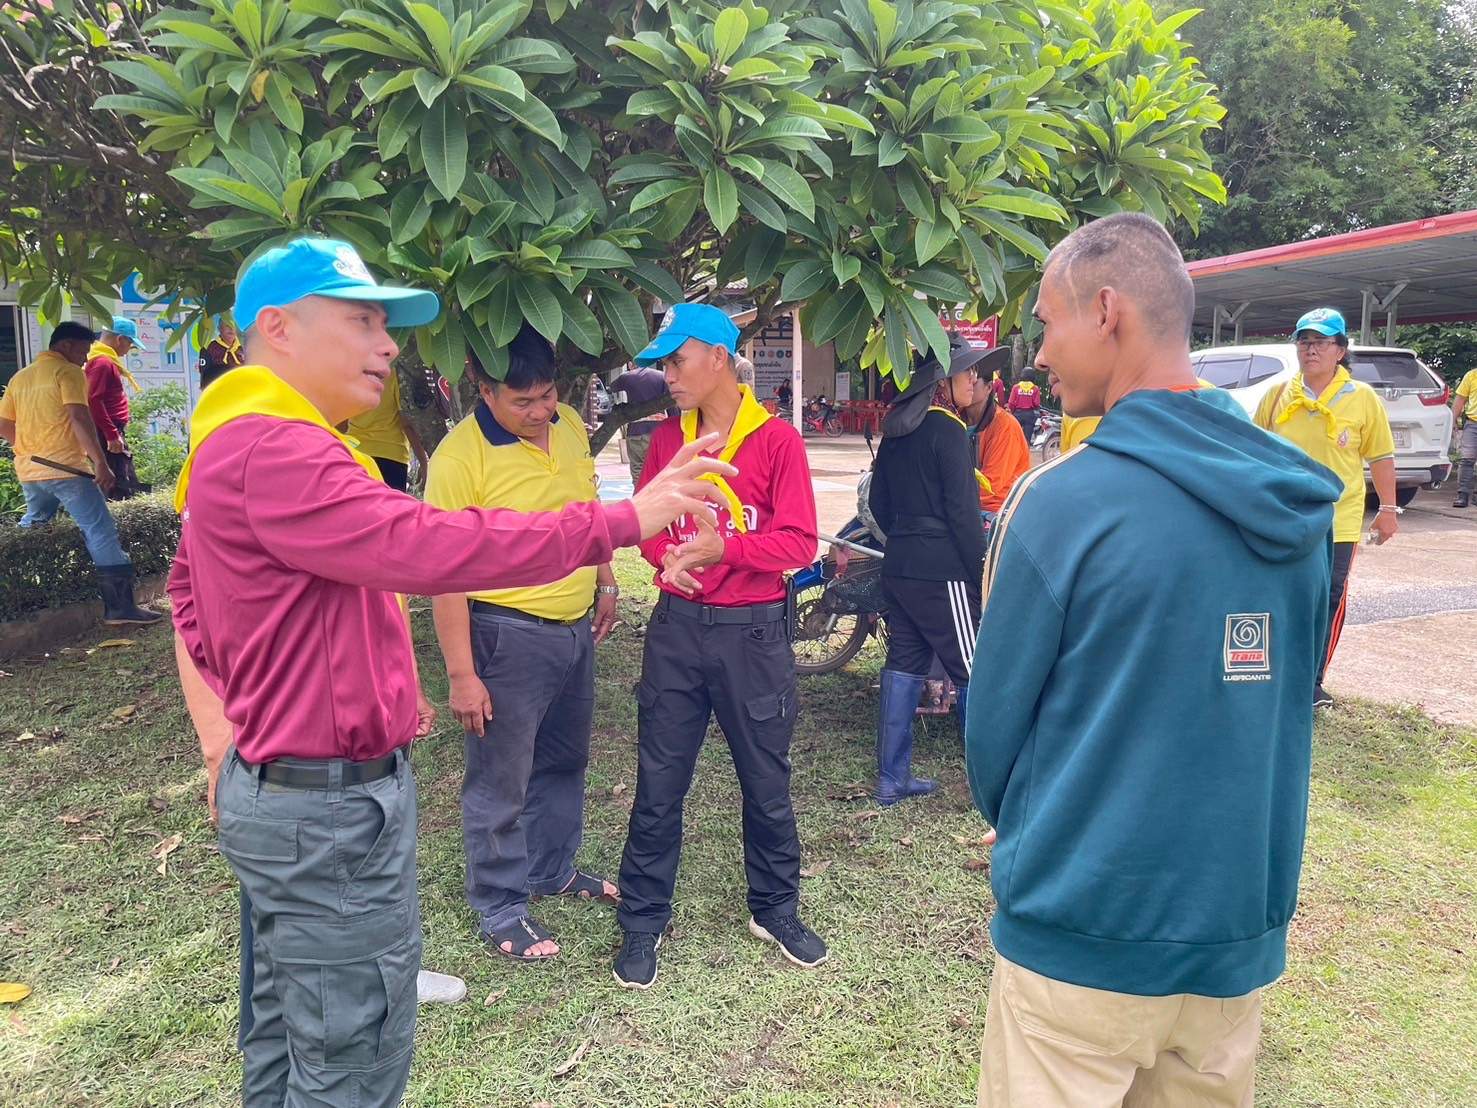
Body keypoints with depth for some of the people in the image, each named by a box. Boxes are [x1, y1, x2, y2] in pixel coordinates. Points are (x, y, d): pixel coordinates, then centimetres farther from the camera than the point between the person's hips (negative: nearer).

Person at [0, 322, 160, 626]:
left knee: (29, 532, 26)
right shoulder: (68, 372, -6)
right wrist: (101, 463, -20)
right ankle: (120, 606, -11)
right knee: (102, 533, -6)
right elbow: (79, 418, -18)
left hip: (28, 471, 8)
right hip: (66, 468, -8)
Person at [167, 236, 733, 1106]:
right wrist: (622, 521, -30)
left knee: (289, 1036, 24)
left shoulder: (244, 446, 13)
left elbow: (190, 586, 23)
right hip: (332, 807, -11)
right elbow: (427, 545, -34)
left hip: (284, 785, 11)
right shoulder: (272, 450, -23)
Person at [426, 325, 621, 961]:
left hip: (575, 628, 7)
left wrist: (605, 582, 17)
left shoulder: (571, 426, 1)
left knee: (563, 761, 22)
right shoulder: (460, 457, -20)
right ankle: (499, 908, 25)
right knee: (500, 781, 7)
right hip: (507, 637, -7)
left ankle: (552, 870, 42)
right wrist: (461, 675, -19)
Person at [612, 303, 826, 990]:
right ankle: (642, 922, 23)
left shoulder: (776, 440, -7)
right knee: (658, 783, 8)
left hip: (753, 631, -3)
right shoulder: (666, 439, 6)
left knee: (766, 782, 11)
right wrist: (665, 557, -11)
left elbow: (800, 542, -10)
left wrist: (723, 548, -23)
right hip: (677, 625, 3)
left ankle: (775, 910, 32)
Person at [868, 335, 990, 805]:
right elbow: (963, 512, -15)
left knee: (903, 666, 11)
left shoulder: (896, 428, 12)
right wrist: (984, 576, -11)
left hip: (899, 568, 8)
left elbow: (880, 503, 16)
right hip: (944, 573, -8)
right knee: (975, 676, 1)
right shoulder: (948, 429, -12)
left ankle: (891, 778, 16)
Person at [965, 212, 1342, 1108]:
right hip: (1241, 929, 6)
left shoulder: (1067, 500, -19)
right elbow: (1289, 704, 11)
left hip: (1088, 931, -5)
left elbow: (997, 721, -11)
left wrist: (1018, 831, 9)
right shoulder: (1299, 500, 0)